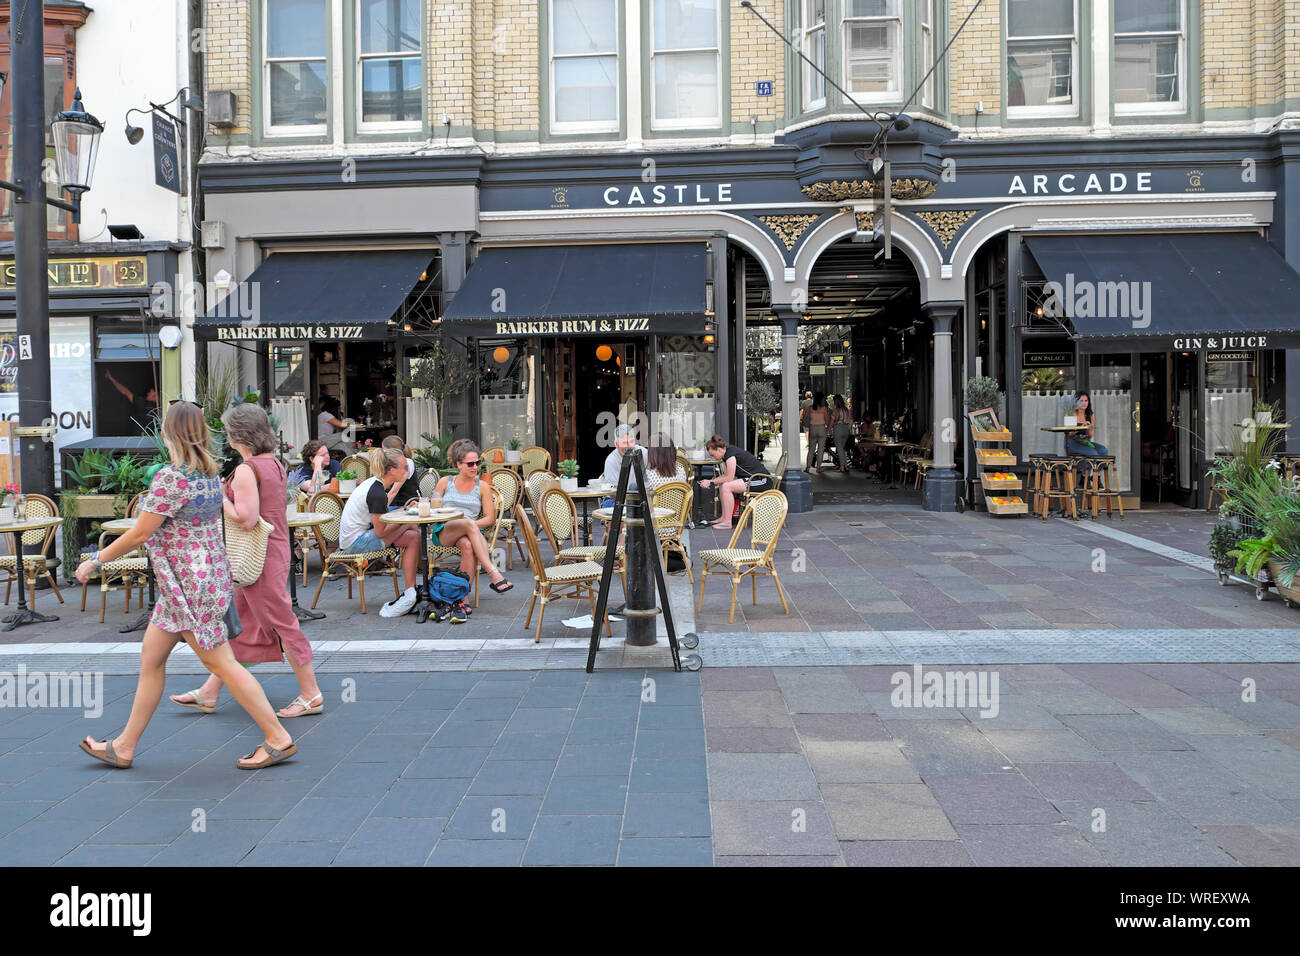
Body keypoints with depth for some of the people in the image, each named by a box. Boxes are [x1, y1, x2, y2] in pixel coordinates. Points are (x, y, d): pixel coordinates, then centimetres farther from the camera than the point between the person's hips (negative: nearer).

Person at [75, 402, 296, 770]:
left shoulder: (170, 477, -19)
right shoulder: (208, 474, 7)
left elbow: (139, 534, -15)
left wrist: (95, 561, -3)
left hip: (188, 584, -10)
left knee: (221, 662, -4)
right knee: (150, 658, 15)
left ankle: (278, 739, 0)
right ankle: (124, 747, 25)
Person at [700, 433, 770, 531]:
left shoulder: (730, 454, -20)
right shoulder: (726, 453, 10)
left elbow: (729, 478, -20)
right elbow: (725, 475, 14)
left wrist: (711, 482, -13)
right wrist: (711, 480, -1)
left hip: (761, 481, -11)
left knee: (726, 486, -22)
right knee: (722, 485, 10)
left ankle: (727, 522, -20)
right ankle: (724, 517, 11)